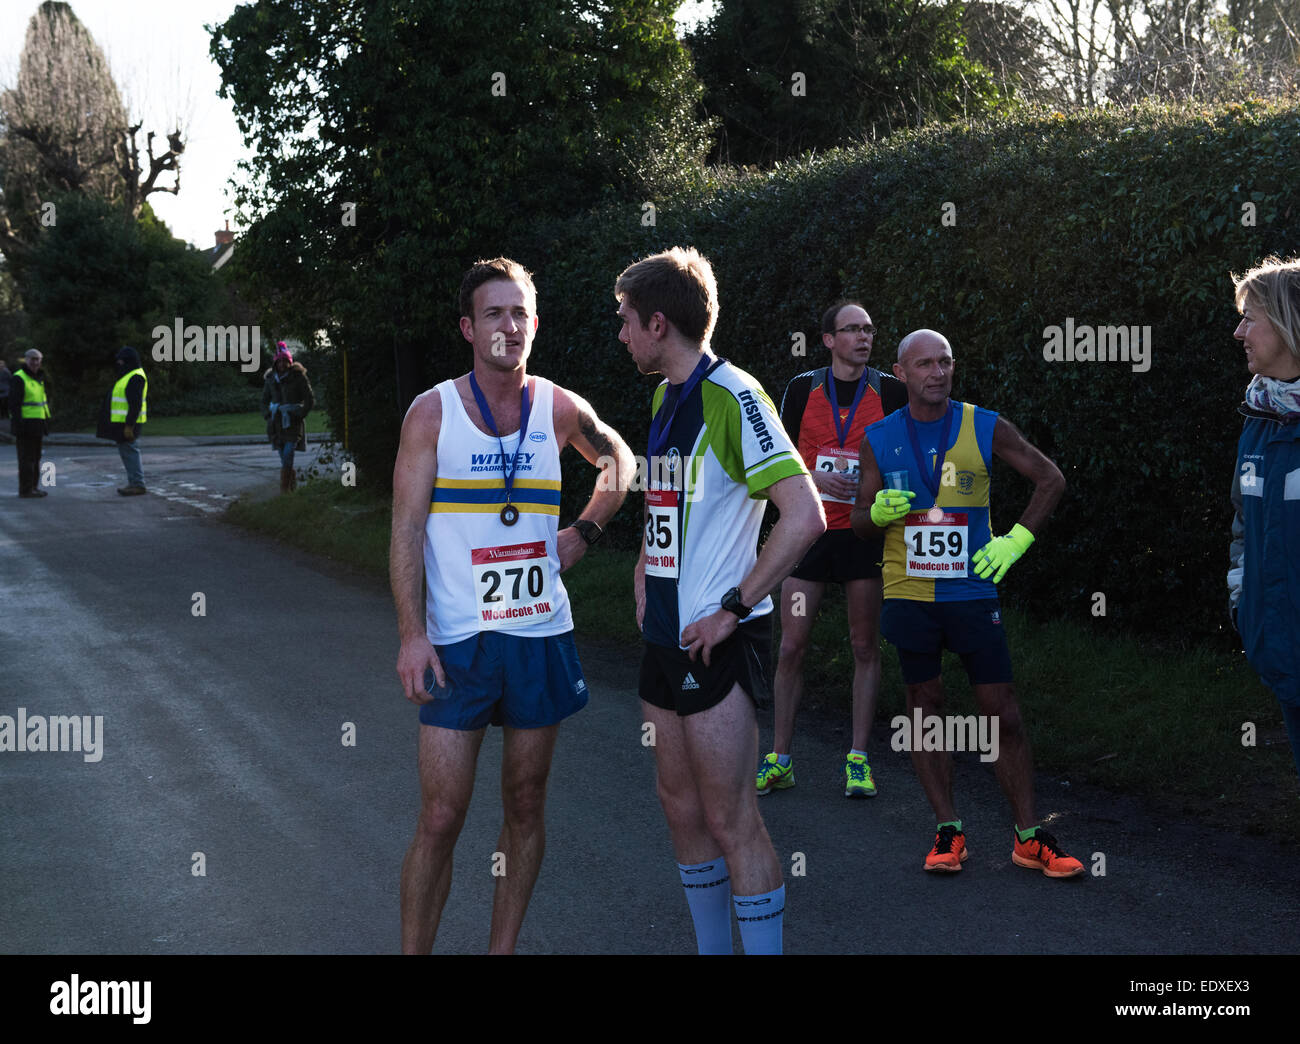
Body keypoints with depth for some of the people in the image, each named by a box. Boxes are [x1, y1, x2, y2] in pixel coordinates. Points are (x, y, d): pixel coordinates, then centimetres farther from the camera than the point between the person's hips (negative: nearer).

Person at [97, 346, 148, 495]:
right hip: (121, 423, 11)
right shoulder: (127, 375, 18)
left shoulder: (136, 377, -16)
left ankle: (138, 485, -5)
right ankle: (133, 482, 17)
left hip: (128, 424, -11)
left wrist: (129, 426, -25)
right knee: (126, 453, 13)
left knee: (130, 452, -8)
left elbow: (136, 404, -22)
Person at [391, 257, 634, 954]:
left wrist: (585, 531, 10)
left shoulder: (559, 409, 4)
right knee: (441, 817, -5)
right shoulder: (433, 411, -3)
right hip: (457, 640, -3)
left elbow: (618, 459, 25)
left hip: (542, 635, 3)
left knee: (525, 805, 9)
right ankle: (413, 951, 6)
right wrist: (411, 635, -13)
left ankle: (502, 948, 21)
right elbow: (406, 528, -6)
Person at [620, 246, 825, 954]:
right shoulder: (665, 396, 14)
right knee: (681, 808, 15)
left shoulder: (731, 397, -15)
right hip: (665, 633, 9)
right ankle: (711, 949, 26)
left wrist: (733, 608, -19)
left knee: (731, 819, -5)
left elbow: (805, 516, -24)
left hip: (715, 643, -9)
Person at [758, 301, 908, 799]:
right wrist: (816, 478, -11)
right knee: (792, 647, 1)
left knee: (865, 646, 3)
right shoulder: (803, 388, 3)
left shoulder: (891, 392, 1)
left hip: (864, 532, 0)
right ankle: (779, 760, 11)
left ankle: (858, 760, 11)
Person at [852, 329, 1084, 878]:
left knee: (1003, 713, -1)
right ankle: (948, 829, 17)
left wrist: (1016, 539, -1)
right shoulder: (879, 439, 3)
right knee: (924, 707, 7)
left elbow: (1050, 479, 8)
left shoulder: (985, 428, -1)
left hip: (972, 591, -1)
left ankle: (1029, 837, 7)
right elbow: (860, 520, 9)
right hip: (909, 596, 1)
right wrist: (879, 512, -14)